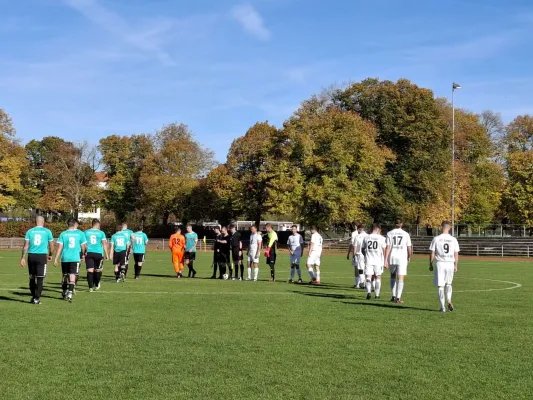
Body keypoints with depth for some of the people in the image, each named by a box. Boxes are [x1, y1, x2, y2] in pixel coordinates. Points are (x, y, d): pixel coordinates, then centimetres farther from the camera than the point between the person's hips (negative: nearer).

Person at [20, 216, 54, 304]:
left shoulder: (30, 231, 6)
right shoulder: (47, 231, 3)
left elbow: (26, 246, 1)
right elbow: (51, 246, 7)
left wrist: (23, 258, 3)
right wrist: (50, 255, 24)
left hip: (31, 256, 2)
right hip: (42, 256, -2)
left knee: (32, 277, 13)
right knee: (40, 278, 1)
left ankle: (33, 297, 21)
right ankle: (37, 298, -2)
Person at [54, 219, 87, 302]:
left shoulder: (63, 234, 2)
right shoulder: (80, 233, 1)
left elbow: (60, 248, -1)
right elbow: (83, 247, 6)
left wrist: (56, 259, 3)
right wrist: (83, 255, 25)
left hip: (65, 258, 2)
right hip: (75, 258, -2)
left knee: (65, 276, 16)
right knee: (72, 276, -4)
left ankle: (64, 293, 28)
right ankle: (70, 293, -19)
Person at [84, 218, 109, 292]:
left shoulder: (86, 232, 5)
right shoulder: (101, 233, -1)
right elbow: (104, 244, -3)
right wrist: (107, 255, 2)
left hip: (89, 253, 1)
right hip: (98, 253, -1)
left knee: (90, 270, -1)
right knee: (98, 270, 15)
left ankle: (91, 287, -8)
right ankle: (96, 285, 26)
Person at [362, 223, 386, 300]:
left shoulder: (366, 238, 3)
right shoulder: (381, 238, -5)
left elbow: (363, 250, 11)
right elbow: (384, 250, -4)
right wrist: (385, 261, 6)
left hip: (368, 261, 1)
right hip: (378, 260, -1)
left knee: (368, 277, 1)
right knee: (378, 277, 12)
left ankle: (369, 292, -21)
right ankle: (377, 294, 17)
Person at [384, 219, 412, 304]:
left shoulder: (389, 234, 1)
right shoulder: (406, 234, 1)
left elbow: (388, 248, -5)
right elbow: (409, 248, 3)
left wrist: (386, 260, -6)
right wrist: (409, 257, 21)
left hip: (392, 258, 2)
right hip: (402, 258, -2)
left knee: (393, 276, 20)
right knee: (400, 279, -1)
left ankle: (393, 296, 21)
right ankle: (398, 298, -7)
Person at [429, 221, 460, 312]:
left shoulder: (436, 239, -4)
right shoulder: (454, 240, 2)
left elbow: (432, 254, -3)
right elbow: (456, 255, 5)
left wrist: (431, 265, 9)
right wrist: (455, 266, 16)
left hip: (440, 264, -2)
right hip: (450, 264, 2)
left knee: (441, 286, 3)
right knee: (448, 284, 20)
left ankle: (442, 306, 3)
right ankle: (449, 300, 1)